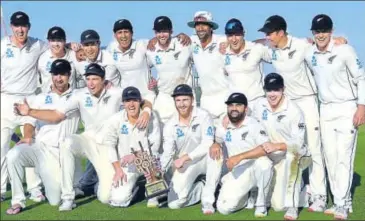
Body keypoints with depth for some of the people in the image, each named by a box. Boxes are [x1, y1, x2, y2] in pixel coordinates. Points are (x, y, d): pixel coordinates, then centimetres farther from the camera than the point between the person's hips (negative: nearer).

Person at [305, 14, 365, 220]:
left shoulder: (344, 50, -15)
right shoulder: (309, 54, 1)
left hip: (347, 109, -6)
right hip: (325, 109, 6)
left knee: (344, 156, -9)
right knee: (330, 157, 7)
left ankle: (342, 204, -4)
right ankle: (340, 201, 17)